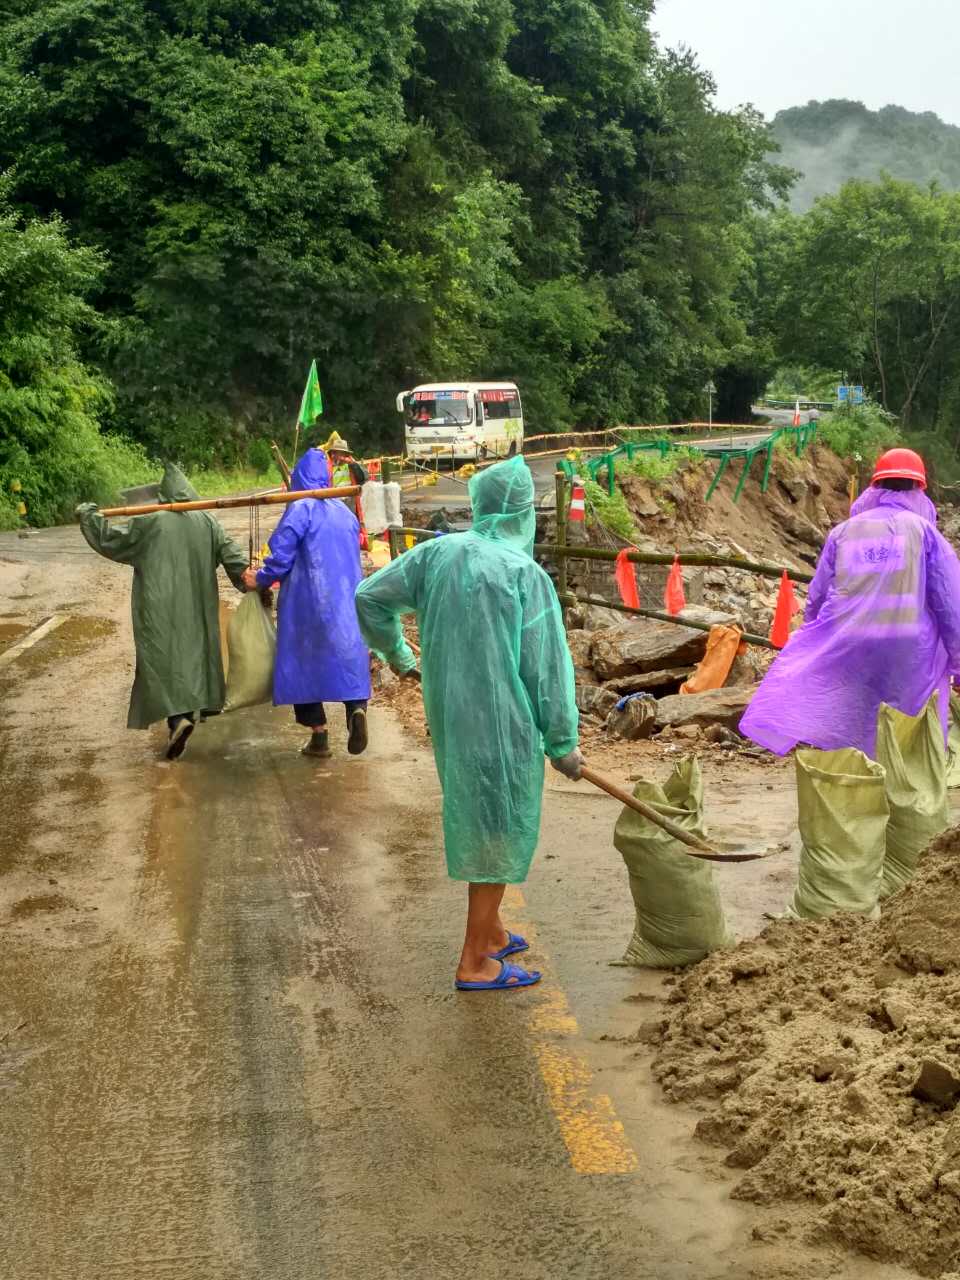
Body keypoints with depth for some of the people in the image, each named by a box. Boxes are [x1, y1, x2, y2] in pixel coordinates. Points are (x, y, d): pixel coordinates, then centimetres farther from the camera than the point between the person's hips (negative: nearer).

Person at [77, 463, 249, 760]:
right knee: (193, 651, 19)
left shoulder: (149, 520, -10)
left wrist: (88, 515, 12)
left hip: (160, 605, -4)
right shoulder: (208, 521, 0)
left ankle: (178, 716, -20)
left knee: (162, 656, -3)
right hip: (196, 607, 4)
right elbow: (232, 555, -1)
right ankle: (192, 709, 27)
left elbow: (111, 539, -3)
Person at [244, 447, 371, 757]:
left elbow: (282, 555, -12)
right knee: (349, 654, 8)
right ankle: (357, 708, -19)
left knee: (305, 660, 6)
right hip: (347, 600, 5)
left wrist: (260, 579, 3)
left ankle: (319, 736, 6)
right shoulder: (344, 511, 9)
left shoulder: (300, 509, -9)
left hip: (308, 600, -4)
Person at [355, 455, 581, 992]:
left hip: (450, 715, 6)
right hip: (502, 725, -6)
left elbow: (370, 598, 7)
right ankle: (475, 962, 14)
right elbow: (547, 669, -13)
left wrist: (397, 654, 25)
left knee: (477, 821, 23)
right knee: (500, 834, 7)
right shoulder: (527, 575, -17)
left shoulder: (439, 552, -2)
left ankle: (491, 931, 38)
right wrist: (563, 744, -2)